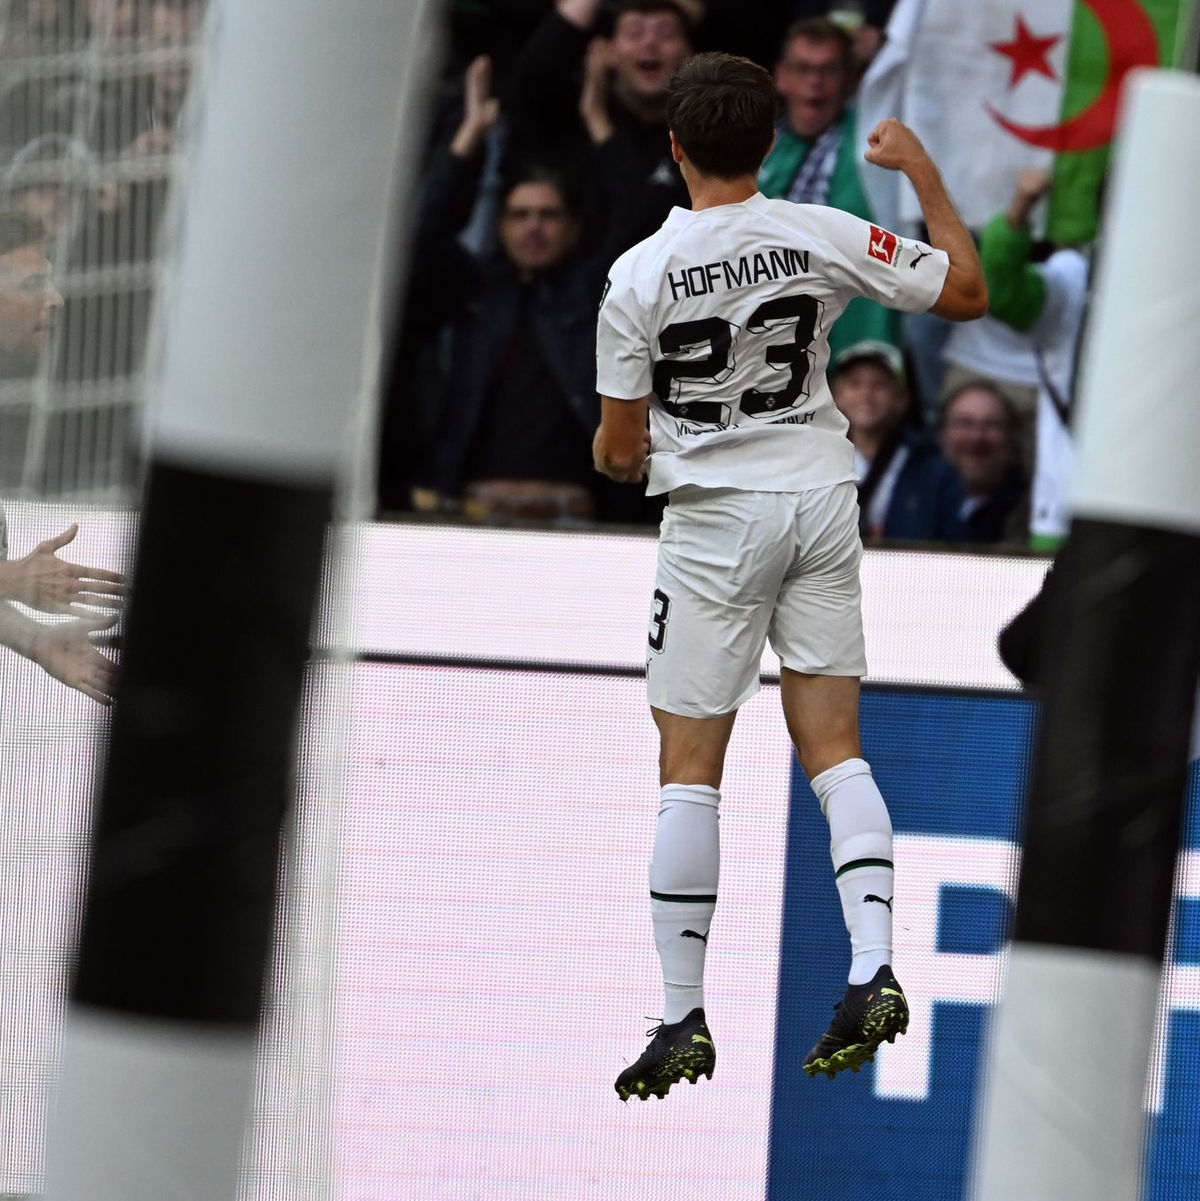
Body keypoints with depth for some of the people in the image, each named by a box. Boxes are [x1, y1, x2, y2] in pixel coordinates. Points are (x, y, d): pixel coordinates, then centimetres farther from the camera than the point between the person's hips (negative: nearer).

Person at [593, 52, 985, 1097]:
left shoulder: (639, 276, -12)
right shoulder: (822, 237, -7)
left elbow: (619, 449, -5)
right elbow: (968, 293, 2)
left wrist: (618, 456, 20)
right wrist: (922, 171, 12)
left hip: (715, 517, -3)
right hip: (823, 500, 3)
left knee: (689, 773, 3)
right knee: (834, 752, 9)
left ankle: (684, 1021, 3)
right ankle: (872, 973, -8)